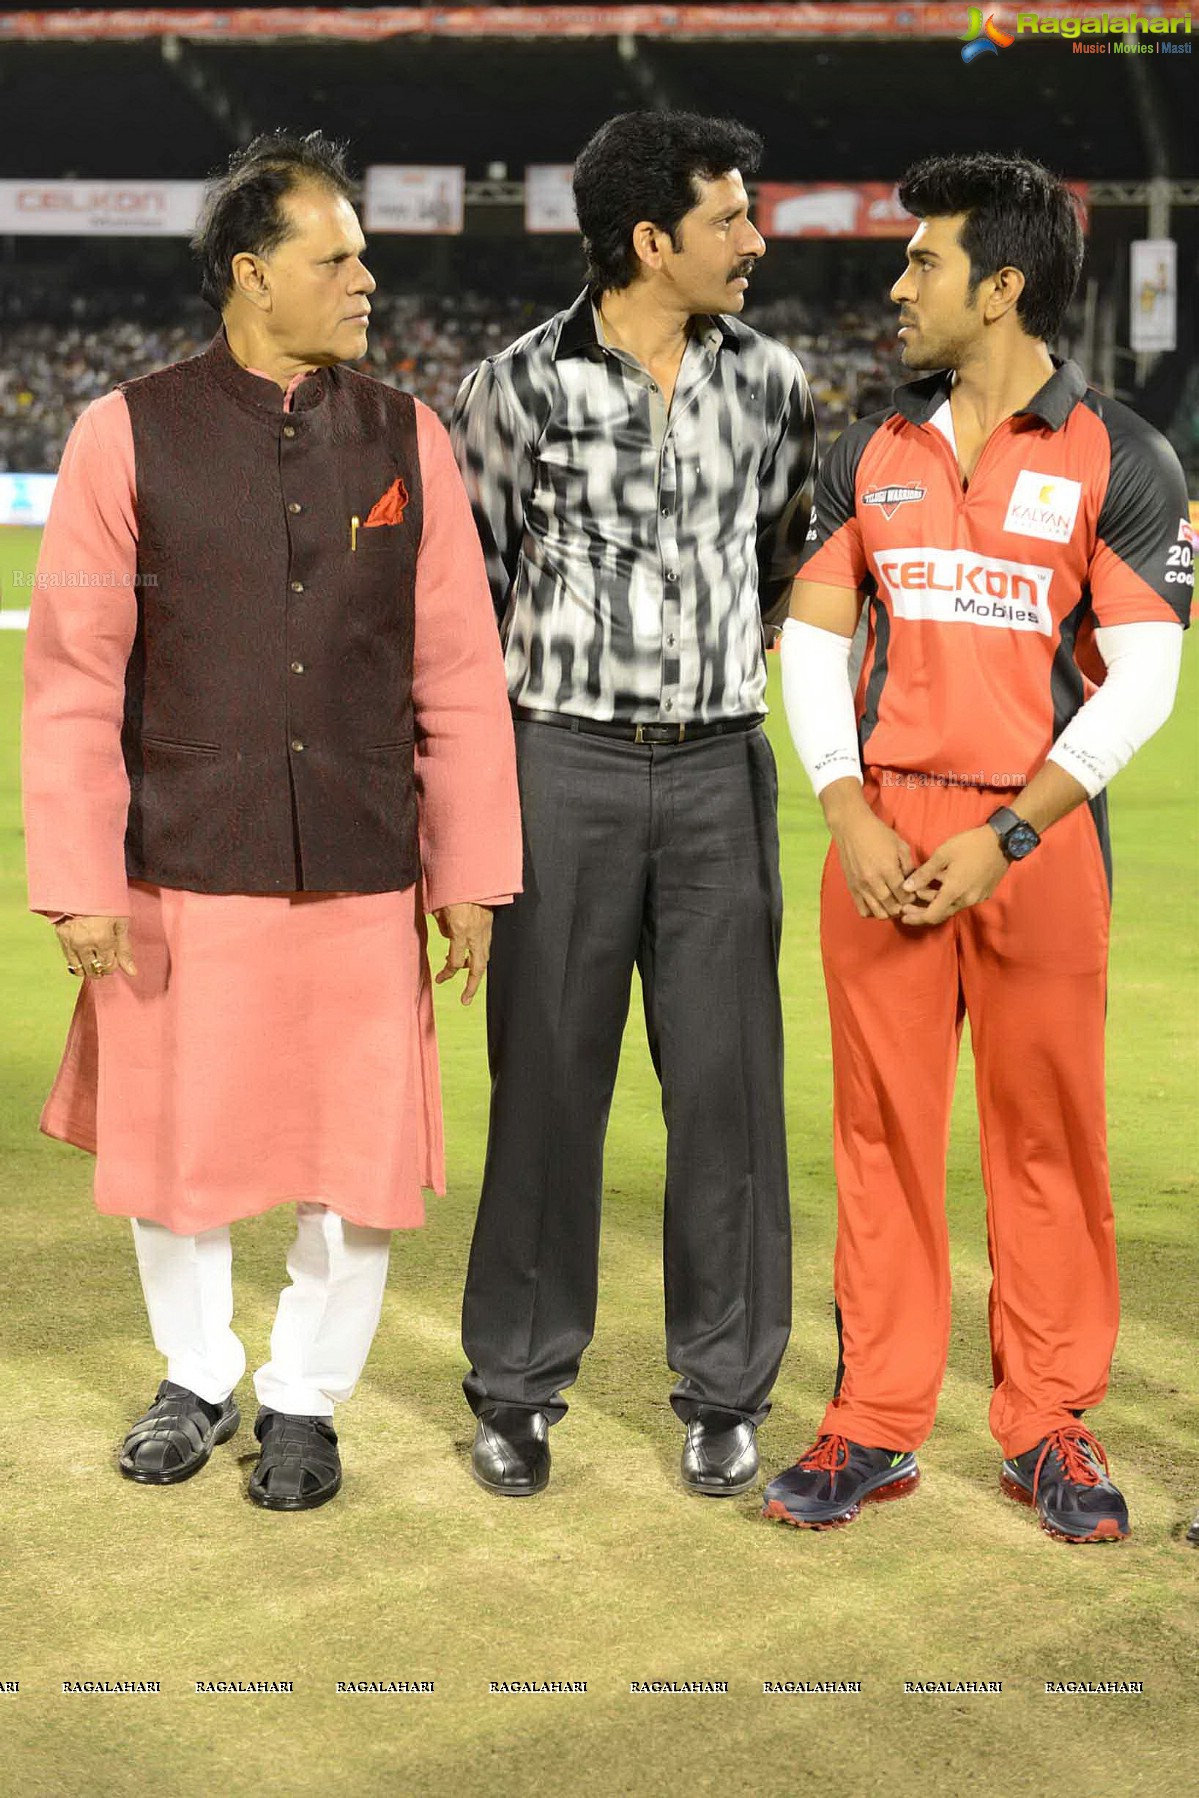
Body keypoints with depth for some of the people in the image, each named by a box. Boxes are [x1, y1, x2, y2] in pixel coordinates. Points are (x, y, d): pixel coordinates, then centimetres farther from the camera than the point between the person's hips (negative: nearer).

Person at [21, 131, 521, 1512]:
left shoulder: (404, 440, 4)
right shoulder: (128, 436, -3)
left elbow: (459, 674, 4)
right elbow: (73, 675, -3)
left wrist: (470, 873, 2)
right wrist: (79, 880, -6)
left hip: (363, 879, 1)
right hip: (183, 877, -1)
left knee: (358, 1161, 6)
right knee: (174, 1144, 12)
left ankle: (305, 1400, 28)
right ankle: (196, 1380, 37)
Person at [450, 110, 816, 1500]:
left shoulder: (768, 383, 5)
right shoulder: (520, 384, -4)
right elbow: (462, 584, 4)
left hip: (718, 771, 2)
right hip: (567, 768, -2)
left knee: (727, 1080, 3)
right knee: (547, 1078, 4)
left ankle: (725, 1387, 16)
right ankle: (518, 1384, 18)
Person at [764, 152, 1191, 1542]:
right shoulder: (870, 454, 10)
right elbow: (811, 638, 11)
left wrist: (1003, 839, -13)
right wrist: (847, 815, -3)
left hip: (1036, 834, -3)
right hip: (881, 830, 3)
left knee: (1047, 1134, 2)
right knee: (882, 1129, 5)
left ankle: (1047, 1425, 15)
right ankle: (877, 1423, 13)